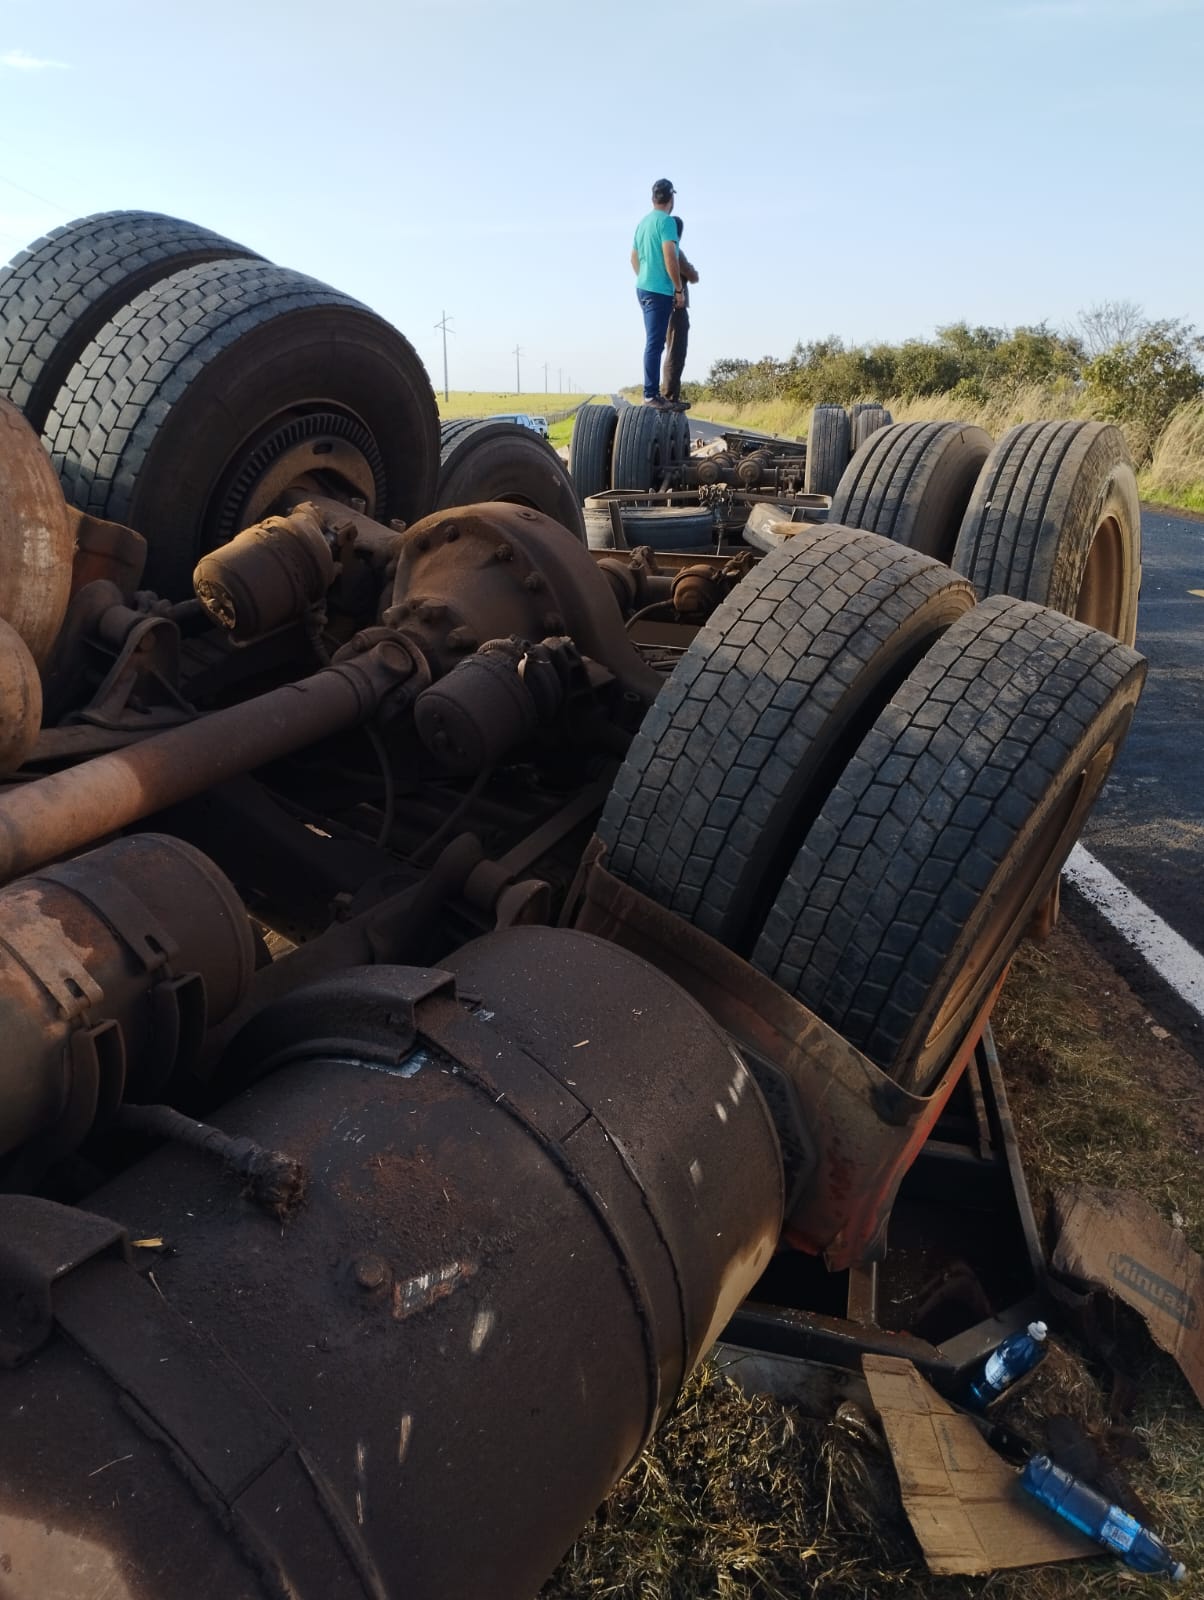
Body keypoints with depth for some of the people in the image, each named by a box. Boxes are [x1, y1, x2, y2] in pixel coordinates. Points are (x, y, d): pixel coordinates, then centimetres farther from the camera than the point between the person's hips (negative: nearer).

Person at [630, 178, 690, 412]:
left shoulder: (643, 222, 16)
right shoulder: (666, 221, -10)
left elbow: (634, 257, 23)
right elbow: (670, 257, -17)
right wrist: (679, 288, -12)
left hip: (644, 288, 9)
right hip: (659, 290, -9)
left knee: (653, 343, 13)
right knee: (655, 344, -10)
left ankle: (652, 392, 15)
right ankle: (651, 395, -13)